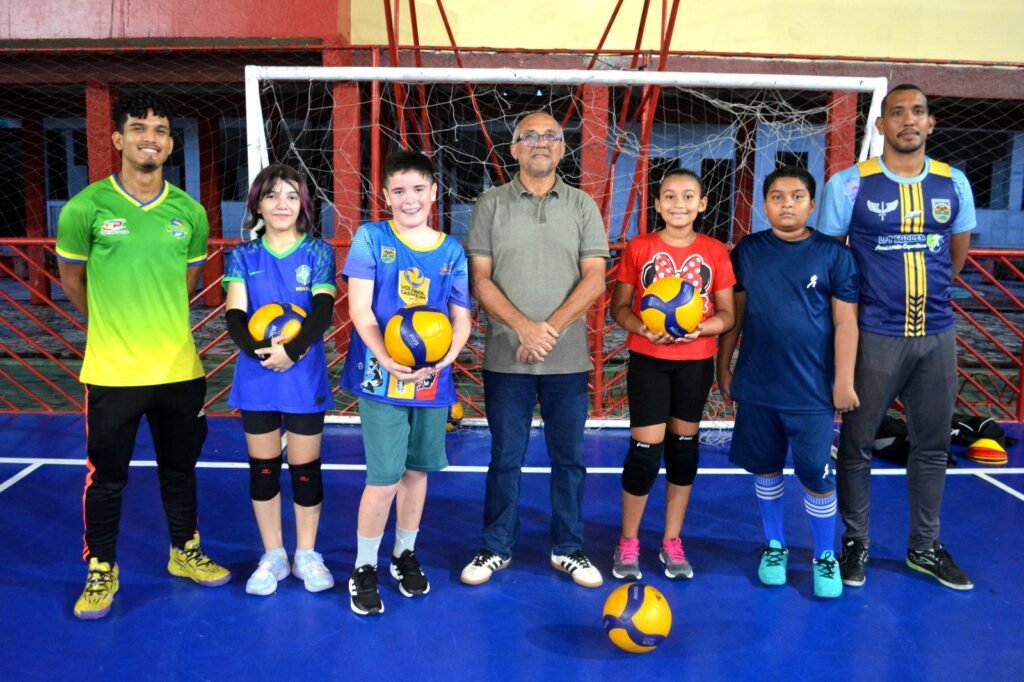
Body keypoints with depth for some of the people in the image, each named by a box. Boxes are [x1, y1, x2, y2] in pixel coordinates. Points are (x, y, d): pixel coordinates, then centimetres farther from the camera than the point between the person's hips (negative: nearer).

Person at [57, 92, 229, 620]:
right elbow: (70, 277, 6)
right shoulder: (86, 208, -8)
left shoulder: (190, 212, 1)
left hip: (180, 369, 3)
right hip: (112, 372, -3)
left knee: (180, 468, 16)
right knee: (106, 477, 9)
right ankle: (100, 570, 28)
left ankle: (185, 552, 35)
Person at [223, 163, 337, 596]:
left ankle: (307, 554, 24)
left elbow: (323, 310, -11)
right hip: (256, 377, 2)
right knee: (262, 467, 10)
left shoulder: (318, 252, 0)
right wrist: (257, 349, -25)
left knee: (305, 467, 7)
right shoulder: (243, 256, 4)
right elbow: (234, 315, -6)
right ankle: (273, 556, 26)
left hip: (305, 377, -2)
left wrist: (293, 350, -27)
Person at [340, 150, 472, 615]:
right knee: (384, 479, -5)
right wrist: (388, 360, -23)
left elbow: (461, 319, 5)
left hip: (432, 380, 4)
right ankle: (363, 569, 15)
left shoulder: (451, 251, 5)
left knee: (417, 471, 15)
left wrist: (441, 359, -15)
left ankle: (405, 555, 35)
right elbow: (360, 308, -9)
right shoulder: (371, 238, -3)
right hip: (381, 376, -3)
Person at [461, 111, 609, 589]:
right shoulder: (491, 205, 4)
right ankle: (496, 548, 24)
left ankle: (568, 549, 25)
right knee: (505, 457, 9)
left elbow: (594, 279, -2)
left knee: (569, 458, 10)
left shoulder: (583, 207, 6)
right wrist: (523, 327, -16)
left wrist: (551, 327, -15)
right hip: (505, 358, -1)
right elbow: (480, 279, -2)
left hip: (568, 359, 1)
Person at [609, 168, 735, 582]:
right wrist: (644, 328, -19)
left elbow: (727, 314, 2)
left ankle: (672, 542, 25)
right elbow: (619, 307, 0)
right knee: (645, 448, -4)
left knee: (684, 444, 10)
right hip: (647, 360, -2)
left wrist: (700, 328, -18)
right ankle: (628, 543, 15)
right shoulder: (639, 248, -1)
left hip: (696, 362, 2)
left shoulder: (715, 252, 1)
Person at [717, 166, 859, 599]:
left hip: (812, 391, -2)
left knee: (817, 476, 3)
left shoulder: (833, 254, -3)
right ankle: (774, 546, 33)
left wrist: (844, 380, -6)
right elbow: (734, 313, 8)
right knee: (765, 469, 14)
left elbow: (845, 322, -3)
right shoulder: (748, 251, 3)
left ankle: (825, 557, 24)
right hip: (756, 387, 3)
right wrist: (723, 366, 7)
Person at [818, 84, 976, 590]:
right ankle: (855, 543, 22)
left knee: (932, 445, 13)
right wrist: (865, 301, 1)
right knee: (857, 443, 5)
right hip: (874, 336, -4)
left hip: (937, 334, 4)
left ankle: (925, 547, 29)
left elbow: (958, 253, 18)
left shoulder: (953, 183, 5)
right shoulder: (849, 184, -6)